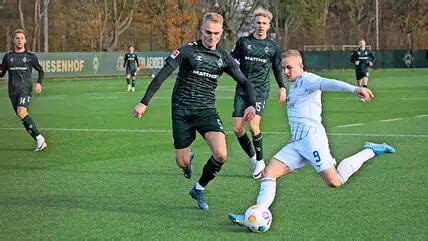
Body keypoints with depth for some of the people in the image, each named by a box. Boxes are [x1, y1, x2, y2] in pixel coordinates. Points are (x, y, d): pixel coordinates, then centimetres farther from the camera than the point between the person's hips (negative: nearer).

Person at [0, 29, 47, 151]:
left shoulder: (31, 56, 5)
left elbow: (41, 71, 15)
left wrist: (39, 83, -2)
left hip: (26, 88, -4)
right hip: (13, 90, 4)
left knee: (21, 112, -25)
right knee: (23, 117, 0)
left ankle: (39, 138, -18)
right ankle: (39, 141, 7)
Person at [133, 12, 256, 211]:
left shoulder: (224, 57, 4)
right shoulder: (187, 50, -8)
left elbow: (244, 83, 6)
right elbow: (162, 75, -12)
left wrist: (251, 105, -14)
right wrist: (144, 102, -18)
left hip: (207, 111, 2)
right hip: (182, 112, -2)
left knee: (220, 154, -20)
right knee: (182, 163, 2)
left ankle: (198, 189, 7)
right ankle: (188, 157, 44)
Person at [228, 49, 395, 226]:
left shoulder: (307, 80, -6)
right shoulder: (294, 84, 22)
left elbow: (328, 83, -26)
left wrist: (354, 89, -42)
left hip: (311, 137, -9)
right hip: (296, 143, 9)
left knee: (335, 182, -10)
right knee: (268, 173, -5)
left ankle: (370, 151, 8)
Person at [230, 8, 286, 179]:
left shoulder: (273, 47, 9)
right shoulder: (243, 42, 7)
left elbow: (277, 69, 19)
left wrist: (282, 87, 11)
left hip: (260, 90, -2)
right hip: (242, 89, 2)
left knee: (253, 125, -19)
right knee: (237, 128, -6)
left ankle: (260, 161, -1)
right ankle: (253, 158, 16)